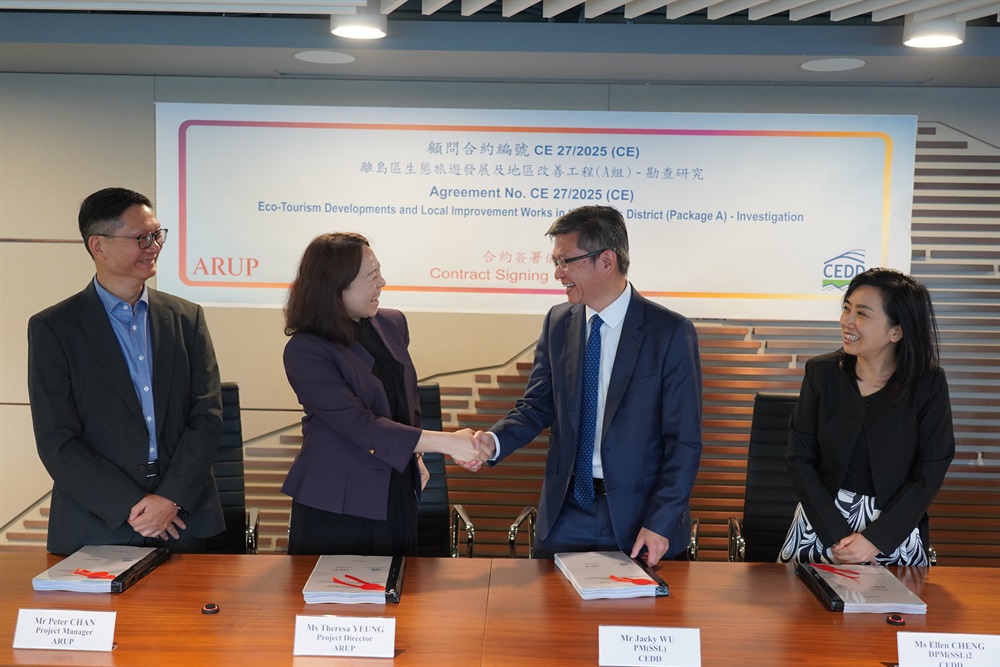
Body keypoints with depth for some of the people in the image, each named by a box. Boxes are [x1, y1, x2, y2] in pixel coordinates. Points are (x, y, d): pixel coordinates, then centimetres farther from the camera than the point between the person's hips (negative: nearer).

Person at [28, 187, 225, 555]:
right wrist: (130, 506, -13)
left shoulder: (187, 317, 6)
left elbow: (207, 415, 0)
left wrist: (171, 498, -11)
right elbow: (56, 441, -7)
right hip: (94, 529, -2)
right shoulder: (52, 328, -2)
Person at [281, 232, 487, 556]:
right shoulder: (306, 351, -16)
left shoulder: (393, 324, 5)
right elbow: (359, 425, -23)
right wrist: (444, 443, -25)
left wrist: (415, 454, 11)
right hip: (335, 506, -5)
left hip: (397, 495, 6)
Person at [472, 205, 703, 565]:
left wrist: (660, 523, -14)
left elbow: (684, 441, -10)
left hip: (637, 514, -3)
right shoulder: (558, 323, 4)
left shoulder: (671, 332, -11)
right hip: (565, 511, 4)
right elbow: (537, 405, 5)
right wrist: (494, 440, -15)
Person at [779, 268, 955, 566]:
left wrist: (876, 538, -15)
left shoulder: (929, 384, -9)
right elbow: (800, 458, -6)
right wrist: (835, 533, -14)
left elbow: (930, 472, -8)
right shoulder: (822, 372, -6)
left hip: (895, 526, -1)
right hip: (822, 519, 1)